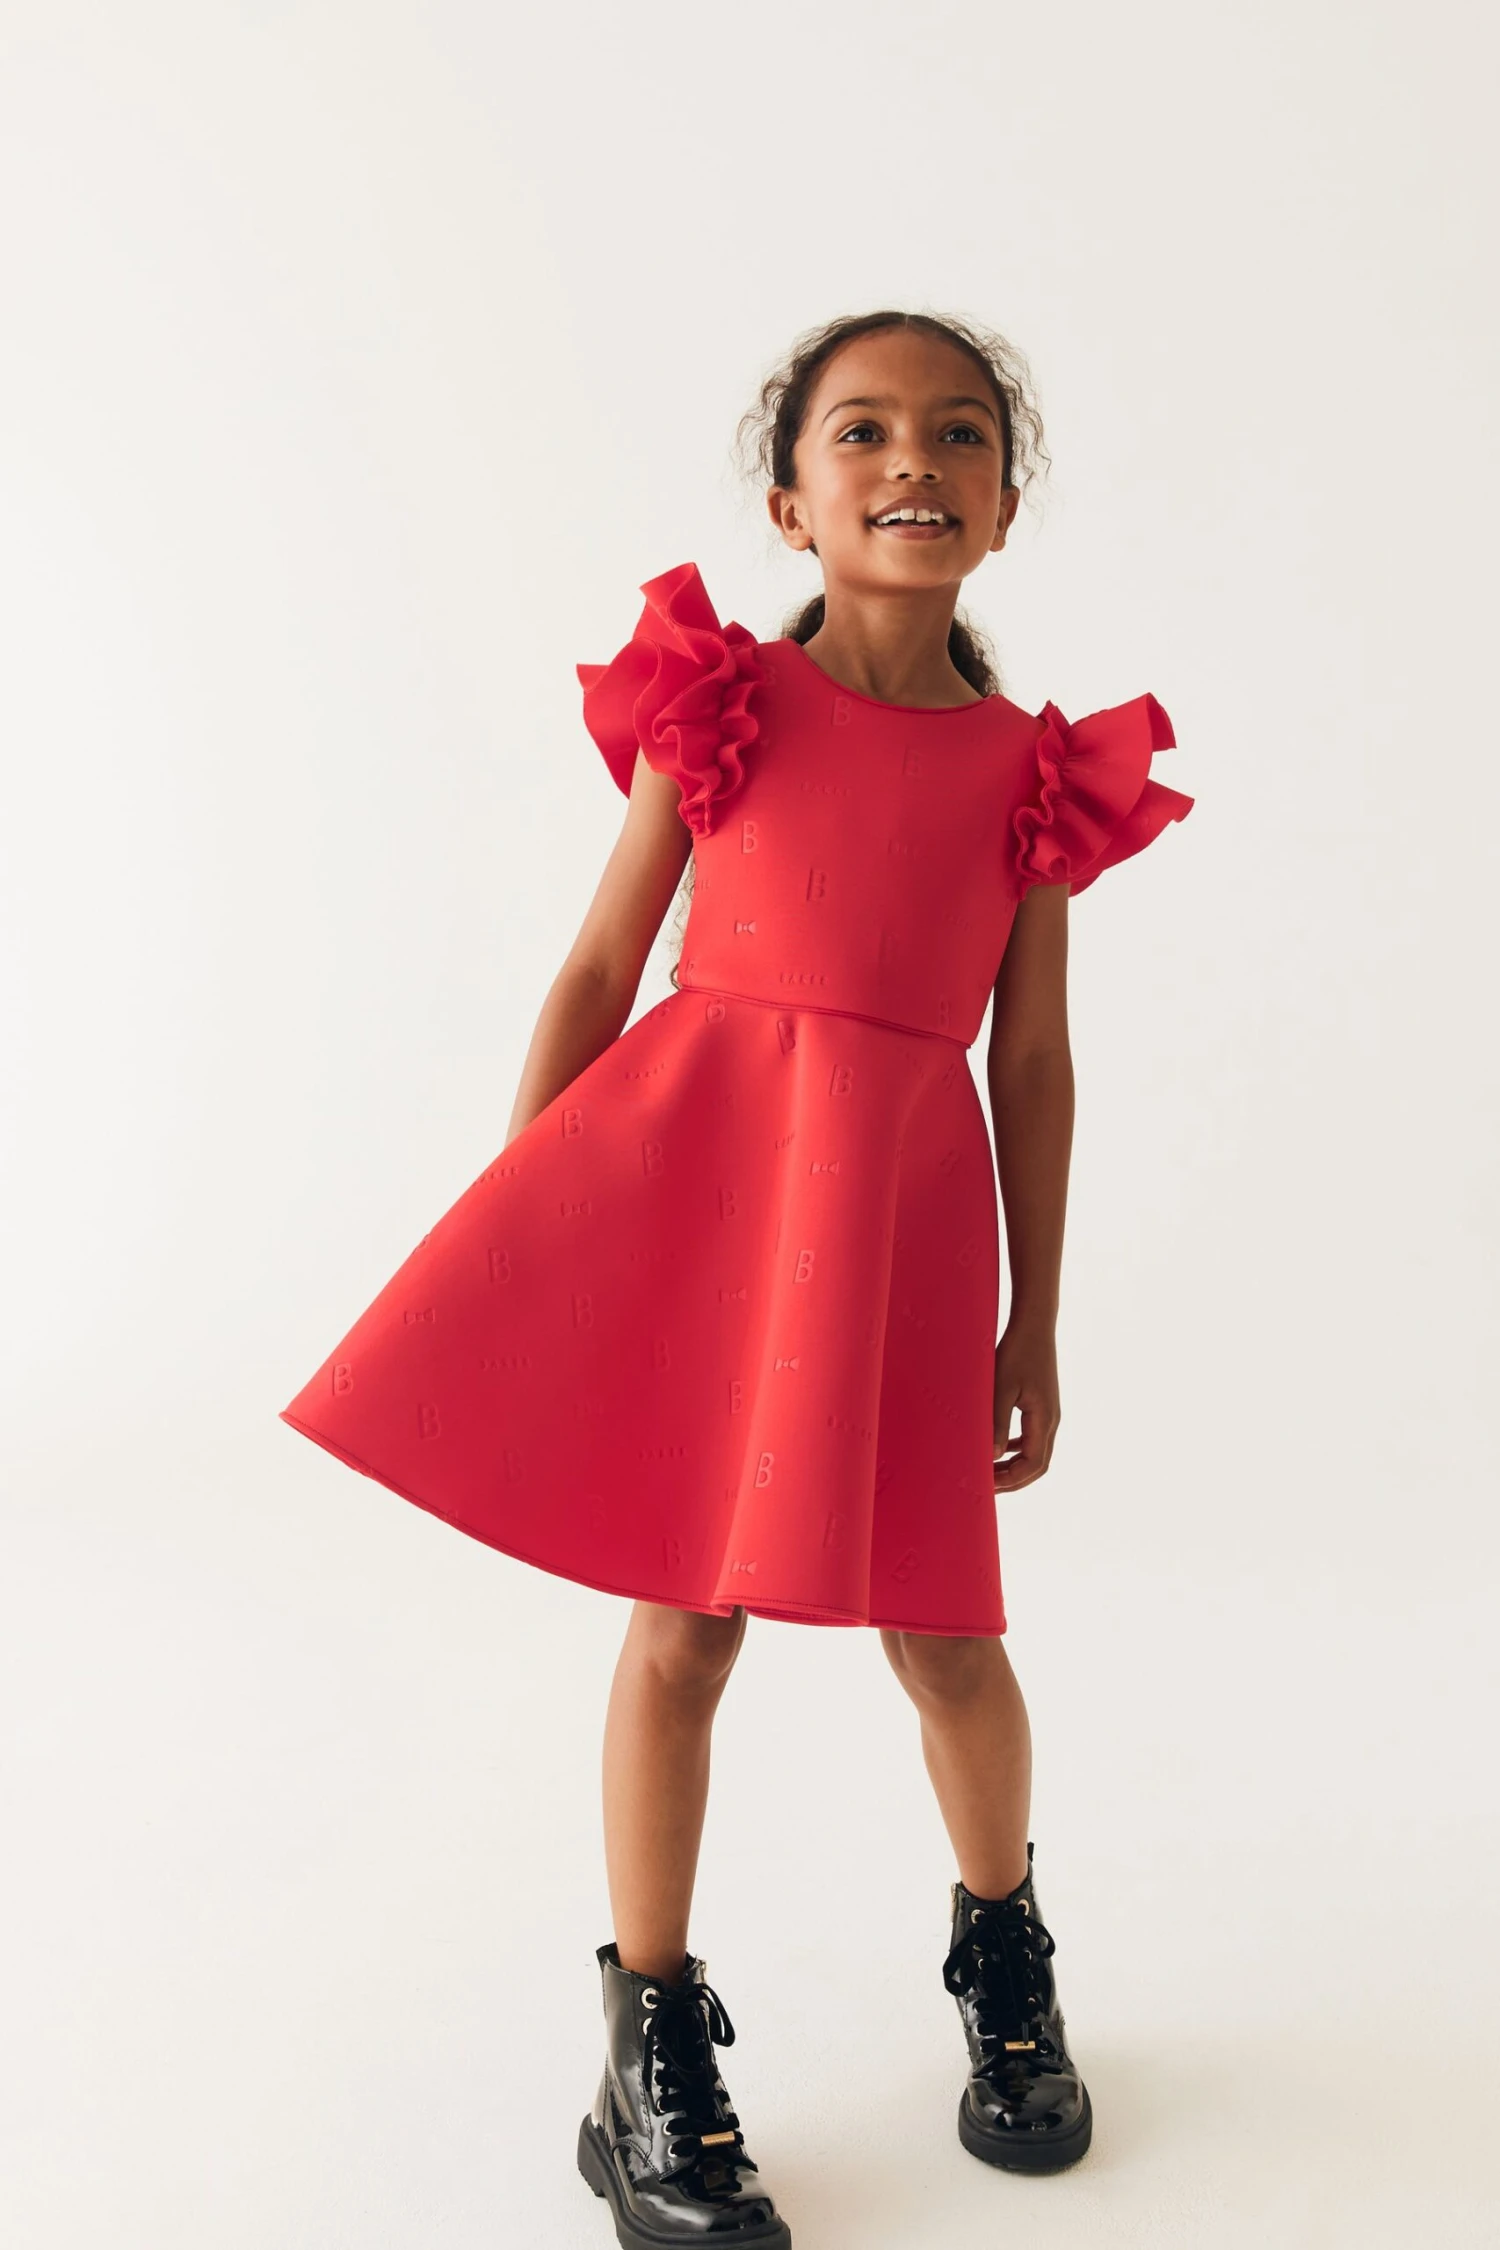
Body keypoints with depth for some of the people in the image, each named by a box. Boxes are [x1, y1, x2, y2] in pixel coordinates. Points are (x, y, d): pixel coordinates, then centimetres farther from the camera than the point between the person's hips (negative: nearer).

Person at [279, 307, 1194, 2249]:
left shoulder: (1035, 770, 8)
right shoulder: (722, 702, 4)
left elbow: (1033, 1061, 10)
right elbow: (598, 974, 4)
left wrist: (1033, 1327, 10)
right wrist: (518, 1240, 2)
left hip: (895, 1207, 1)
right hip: (689, 1164, -1)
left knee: (942, 1638, 7)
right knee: (680, 1625, 4)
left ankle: (1001, 1948, 38)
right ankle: (653, 2045, 23)